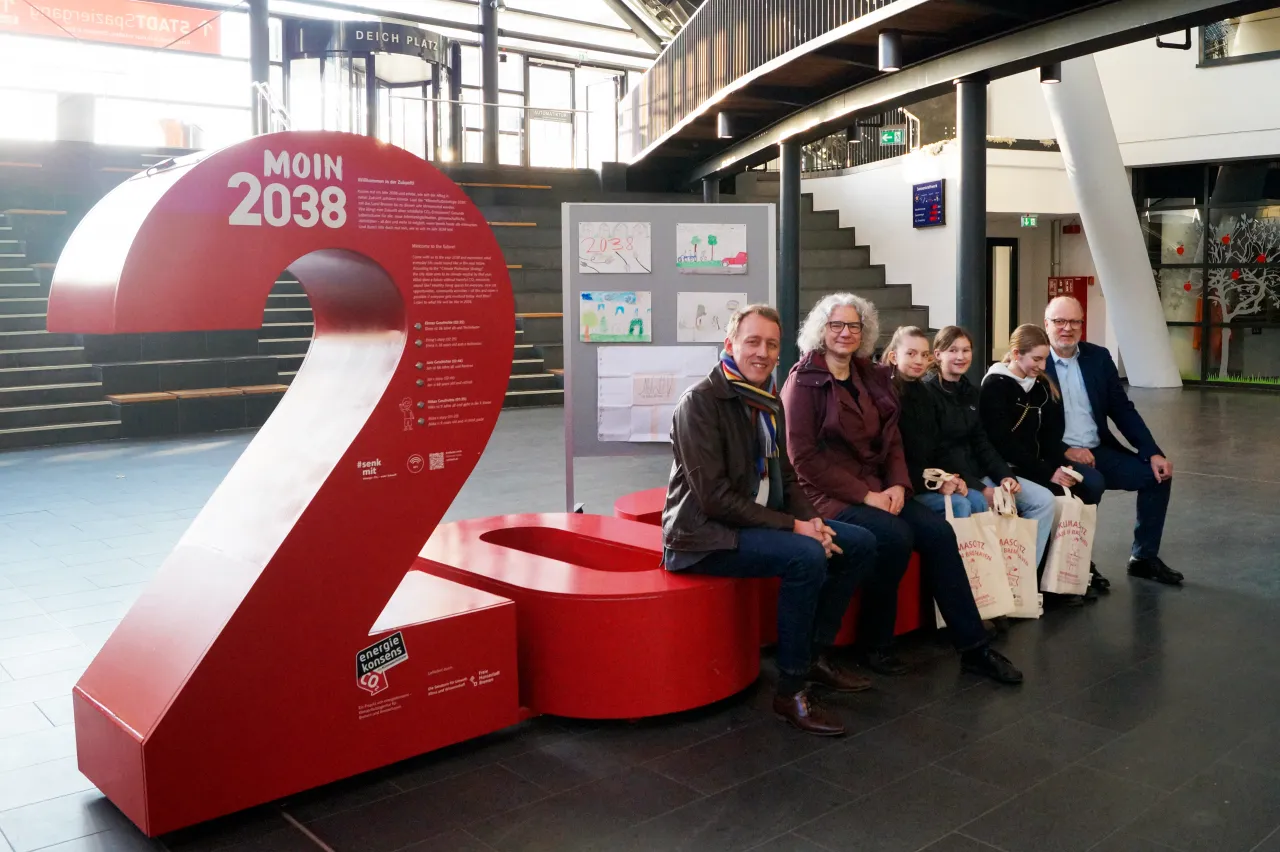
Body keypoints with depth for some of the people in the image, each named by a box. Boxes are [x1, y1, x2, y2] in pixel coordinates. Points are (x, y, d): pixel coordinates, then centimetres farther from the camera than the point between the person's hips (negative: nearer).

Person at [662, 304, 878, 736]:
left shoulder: (769, 401, 10)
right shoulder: (700, 402, -17)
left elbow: (784, 477, 15)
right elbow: (714, 497, -22)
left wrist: (811, 519, -5)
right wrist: (792, 526, -21)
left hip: (761, 522, 9)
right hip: (704, 536, -9)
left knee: (859, 543, 3)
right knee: (806, 557, -30)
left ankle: (817, 654, 16)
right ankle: (790, 691, -15)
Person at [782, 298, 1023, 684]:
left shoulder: (872, 377, 12)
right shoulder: (804, 381, -7)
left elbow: (890, 439, 14)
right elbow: (804, 458, -13)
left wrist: (898, 485, -7)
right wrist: (864, 495, -16)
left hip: (876, 490, 6)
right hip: (828, 496, -6)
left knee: (938, 531, -15)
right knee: (894, 536, -29)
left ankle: (973, 648, -10)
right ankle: (873, 645, -11)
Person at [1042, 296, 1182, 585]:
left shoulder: (1099, 357, 8)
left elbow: (1123, 409, 8)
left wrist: (1154, 453, -1)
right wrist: (1064, 450, -22)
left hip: (1099, 450, 6)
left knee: (1157, 474, -6)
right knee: (1092, 482, -33)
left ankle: (1143, 557, 11)